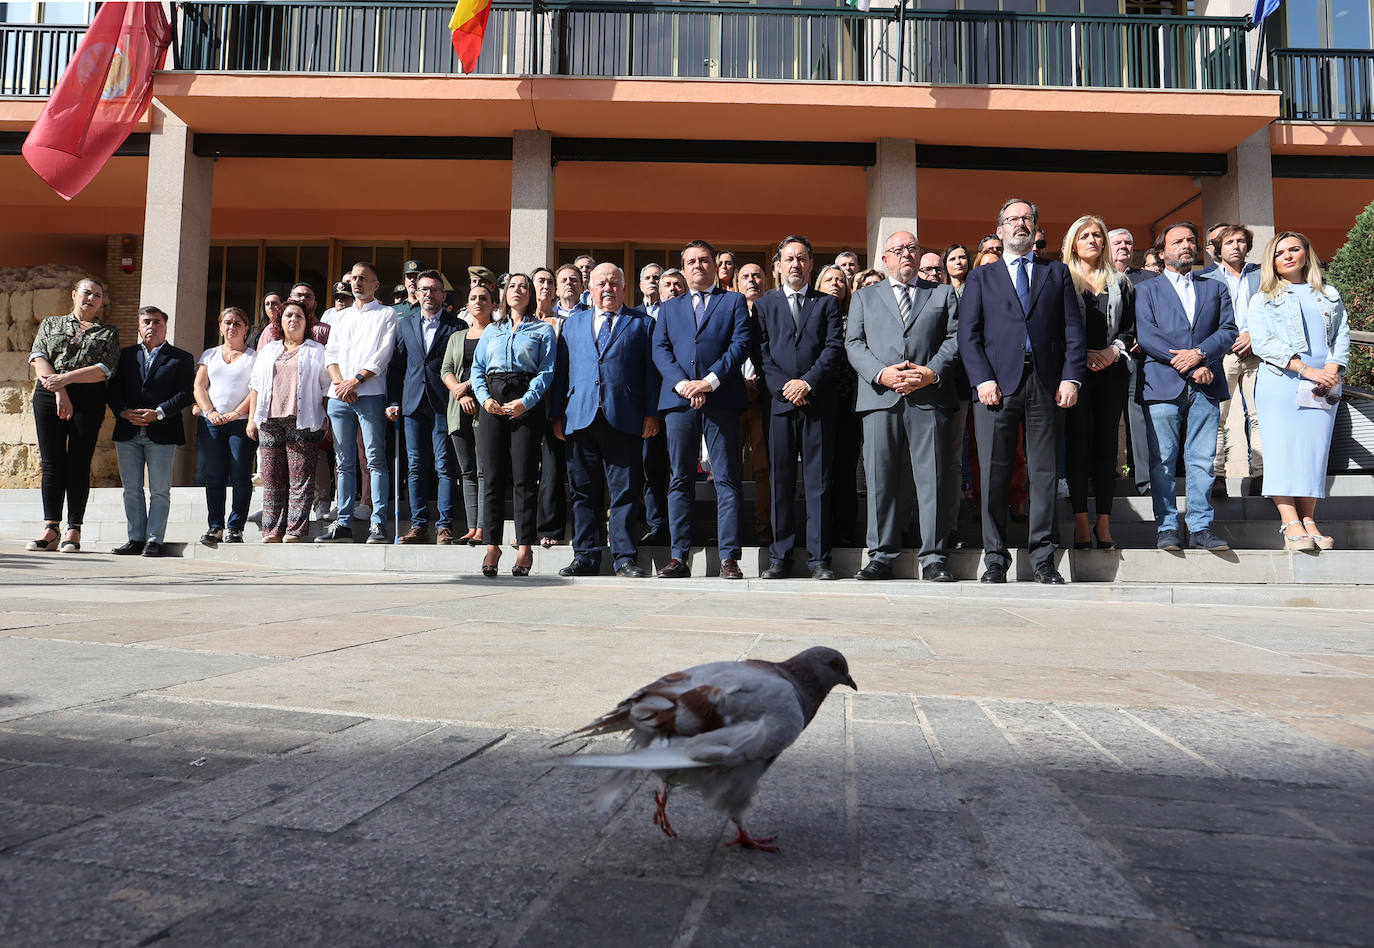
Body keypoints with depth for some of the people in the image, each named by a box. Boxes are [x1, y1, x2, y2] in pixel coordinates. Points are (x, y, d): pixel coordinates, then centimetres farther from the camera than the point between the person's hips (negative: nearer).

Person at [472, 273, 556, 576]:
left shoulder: (543, 330, 11)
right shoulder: (492, 330, 21)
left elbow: (547, 371, 0)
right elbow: (477, 368, 15)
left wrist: (526, 401, -13)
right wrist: (485, 398, -3)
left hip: (526, 405, -3)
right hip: (493, 403, 3)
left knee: (524, 477, -5)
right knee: (492, 475, -2)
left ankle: (524, 547, -1)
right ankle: (492, 545, 3)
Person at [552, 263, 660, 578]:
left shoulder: (642, 323, 12)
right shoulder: (573, 323, 19)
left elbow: (651, 371, 5)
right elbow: (561, 371, 16)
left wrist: (651, 413, -3)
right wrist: (557, 415, 8)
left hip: (624, 419, -2)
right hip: (580, 418, 3)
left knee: (625, 492, -2)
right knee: (584, 492, 5)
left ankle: (625, 558, 3)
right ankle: (586, 557, 12)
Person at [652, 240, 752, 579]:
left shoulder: (734, 301, 15)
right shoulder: (669, 308, 22)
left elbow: (741, 344, 1)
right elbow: (659, 350, 9)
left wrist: (710, 381, -12)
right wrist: (682, 384, -9)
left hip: (721, 399, -2)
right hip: (678, 400, 3)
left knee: (727, 479, -4)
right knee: (680, 480, 2)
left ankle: (729, 558, -3)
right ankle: (679, 557, 5)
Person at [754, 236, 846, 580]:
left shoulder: (828, 303, 14)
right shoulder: (764, 304, 16)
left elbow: (835, 349, 2)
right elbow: (761, 352, 6)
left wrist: (807, 382, -11)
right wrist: (784, 387, -7)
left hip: (819, 401, -1)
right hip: (779, 402, 1)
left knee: (818, 481, -1)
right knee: (780, 482, 1)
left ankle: (819, 558, 3)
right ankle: (779, 558, 6)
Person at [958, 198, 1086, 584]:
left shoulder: (1057, 273, 18)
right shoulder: (981, 277, 16)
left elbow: (1073, 330, 10)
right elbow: (968, 333, 5)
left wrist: (1071, 377, -3)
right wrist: (982, 379, -9)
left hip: (1046, 384, 1)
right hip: (998, 383, -1)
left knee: (1045, 474, 2)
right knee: (994, 475, -2)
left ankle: (1043, 558, 9)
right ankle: (995, 559, 6)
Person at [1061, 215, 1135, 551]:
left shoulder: (1119, 282, 16)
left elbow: (1131, 328, 13)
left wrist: (1113, 350, -5)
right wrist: (1081, 355, -11)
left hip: (1112, 371, 3)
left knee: (1106, 444, 1)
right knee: (1078, 443, -5)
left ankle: (1104, 522, 4)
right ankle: (1081, 522, -1)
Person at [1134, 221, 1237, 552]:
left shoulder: (1215, 288, 21)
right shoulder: (1147, 290, 13)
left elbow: (1228, 330, 9)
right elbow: (1145, 335, -1)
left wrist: (1200, 353, -10)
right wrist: (1188, 366, -10)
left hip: (1205, 387, 2)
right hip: (1163, 385, -2)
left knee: (1202, 460, 0)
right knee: (1162, 462, -3)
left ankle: (1200, 528, 4)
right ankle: (1167, 528, 2)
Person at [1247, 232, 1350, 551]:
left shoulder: (1330, 296, 21)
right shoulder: (1263, 300, 11)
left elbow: (1342, 335, 13)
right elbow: (1262, 342, -3)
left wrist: (1331, 370, -8)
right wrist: (1306, 370, -14)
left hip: (1324, 385, 3)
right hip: (1280, 382, -3)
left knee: (1315, 449, -4)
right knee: (1283, 448, -12)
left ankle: (1308, 521, -4)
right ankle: (1291, 524, -16)